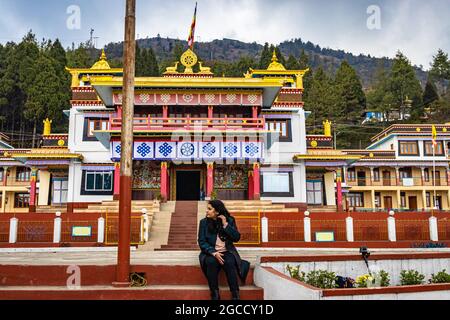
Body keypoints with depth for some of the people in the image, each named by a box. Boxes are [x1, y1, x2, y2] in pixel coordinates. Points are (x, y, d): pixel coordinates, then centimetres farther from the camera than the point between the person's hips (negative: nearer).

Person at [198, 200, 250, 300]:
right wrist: (214, 253, -19)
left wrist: (225, 225, -14)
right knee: (211, 262, -33)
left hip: (227, 252, 0)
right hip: (211, 252, 0)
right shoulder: (204, 222, 1)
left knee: (229, 263, -32)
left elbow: (236, 238, -6)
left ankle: (235, 295, -25)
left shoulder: (229, 220, 2)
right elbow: (202, 242, -4)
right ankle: (215, 295, -24)